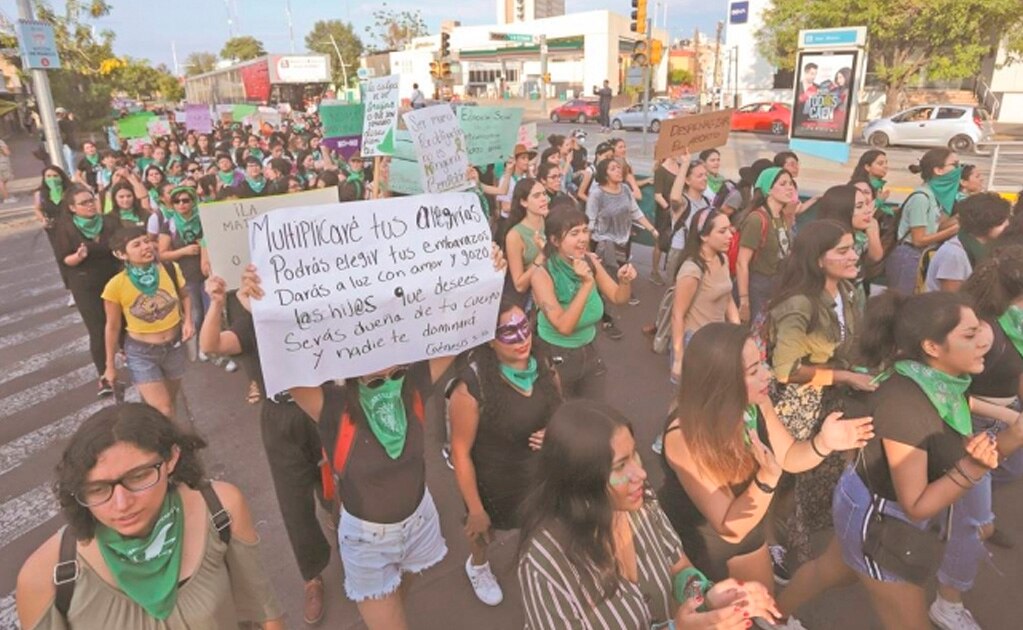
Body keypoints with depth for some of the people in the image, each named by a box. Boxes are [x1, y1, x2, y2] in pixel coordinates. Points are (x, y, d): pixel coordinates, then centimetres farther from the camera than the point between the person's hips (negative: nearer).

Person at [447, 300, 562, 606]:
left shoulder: (543, 366, -15)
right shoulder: (472, 387, -33)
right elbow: (460, 452, -24)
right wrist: (475, 509, -18)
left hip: (541, 470, 4)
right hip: (494, 480, -4)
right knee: (484, 527, 27)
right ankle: (478, 565, 62)